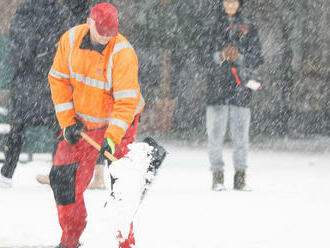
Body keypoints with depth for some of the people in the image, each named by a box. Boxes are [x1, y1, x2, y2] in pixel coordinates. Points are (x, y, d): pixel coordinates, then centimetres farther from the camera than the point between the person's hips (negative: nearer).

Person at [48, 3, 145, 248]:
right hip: (81, 121, 4)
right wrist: (67, 122, -7)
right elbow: (59, 80, -1)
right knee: (63, 176, 0)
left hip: (118, 121, -4)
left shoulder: (123, 53, -25)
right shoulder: (70, 40, -11)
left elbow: (127, 100, -27)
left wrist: (113, 136, -38)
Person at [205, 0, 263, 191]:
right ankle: (217, 175, 1)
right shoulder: (214, 27, 14)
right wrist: (220, 55, -17)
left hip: (241, 89, 0)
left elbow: (257, 58, 6)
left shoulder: (249, 28, 13)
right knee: (216, 132, -4)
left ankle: (240, 175, 2)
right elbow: (205, 54, 4)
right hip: (217, 86, 0)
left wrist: (239, 57, -13)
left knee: (240, 133, -4)